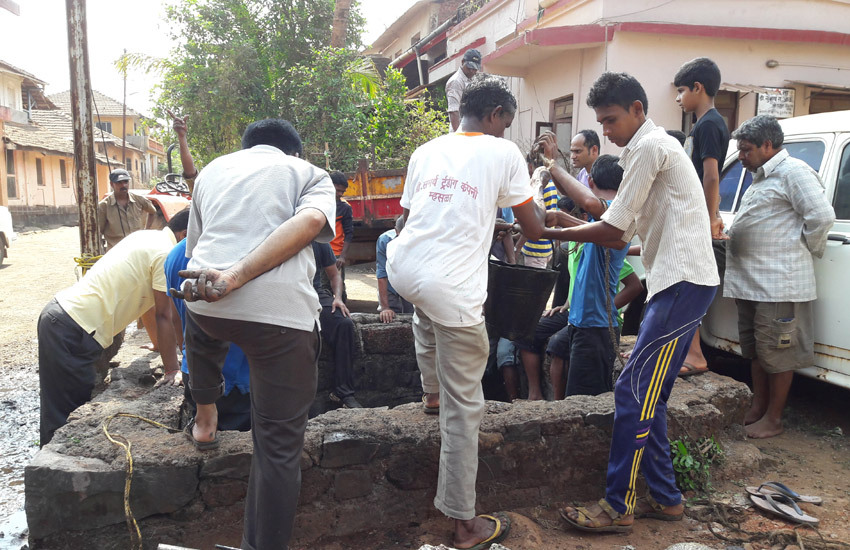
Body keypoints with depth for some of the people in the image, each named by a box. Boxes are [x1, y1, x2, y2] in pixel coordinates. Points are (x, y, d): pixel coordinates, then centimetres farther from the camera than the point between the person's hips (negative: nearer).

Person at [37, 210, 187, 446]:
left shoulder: (148, 237, 14)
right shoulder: (166, 253, -13)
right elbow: (163, 316, -12)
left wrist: (176, 343, 31)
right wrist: (172, 370, -5)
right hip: (71, 331, -10)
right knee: (68, 412, 0)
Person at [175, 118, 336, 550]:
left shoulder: (212, 170, 27)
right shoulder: (310, 173, 16)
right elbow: (310, 221, -8)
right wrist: (237, 276, -14)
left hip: (204, 302, 4)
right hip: (282, 309, -3)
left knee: (203, 342, 43)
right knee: (278, 446, 9)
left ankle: (204, 420, 55)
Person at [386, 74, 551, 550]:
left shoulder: (425, 152, 17)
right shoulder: (504, 153, 3)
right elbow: (534, 230, 6)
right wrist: (532, 195, 28)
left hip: (402, 269, 6)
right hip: (453, 290, -5)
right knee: (464, 408, 7)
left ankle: (431, 390, 53)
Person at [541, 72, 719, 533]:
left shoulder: (650, 145, -9)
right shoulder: (654, 148, 23)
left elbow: (613, 229, -12)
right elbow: (623, 236, 19)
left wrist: (552, 234, -3)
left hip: (683, 282, -10)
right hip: (677, 282, 10)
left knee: (634, 392, -9)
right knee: (648, 395, 11)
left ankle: (618, 507, -1)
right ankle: (664, 497, 20)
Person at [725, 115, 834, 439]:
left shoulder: (793, 172, -9)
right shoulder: (761, 178, 21)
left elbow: (822, 217, -16)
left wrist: (805, 251, -5)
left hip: (779, 284, -10)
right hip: (751, 283, 10)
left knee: (777, 353, 0)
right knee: (756, 351, 16)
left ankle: (773, 419, 9)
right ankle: (758, 408, 27)